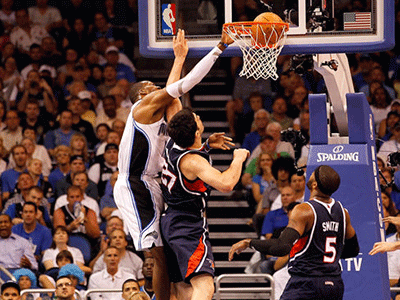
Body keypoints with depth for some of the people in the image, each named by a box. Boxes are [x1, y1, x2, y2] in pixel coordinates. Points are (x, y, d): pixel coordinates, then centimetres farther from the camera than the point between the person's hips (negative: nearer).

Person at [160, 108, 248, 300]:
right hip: (188, 226, -10)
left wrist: (207, 144, 28)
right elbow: (226, 184, -34)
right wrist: (238, 159, -18)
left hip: (170, 220, 10)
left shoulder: (173, 145, 2)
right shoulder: (192, 161, -23)